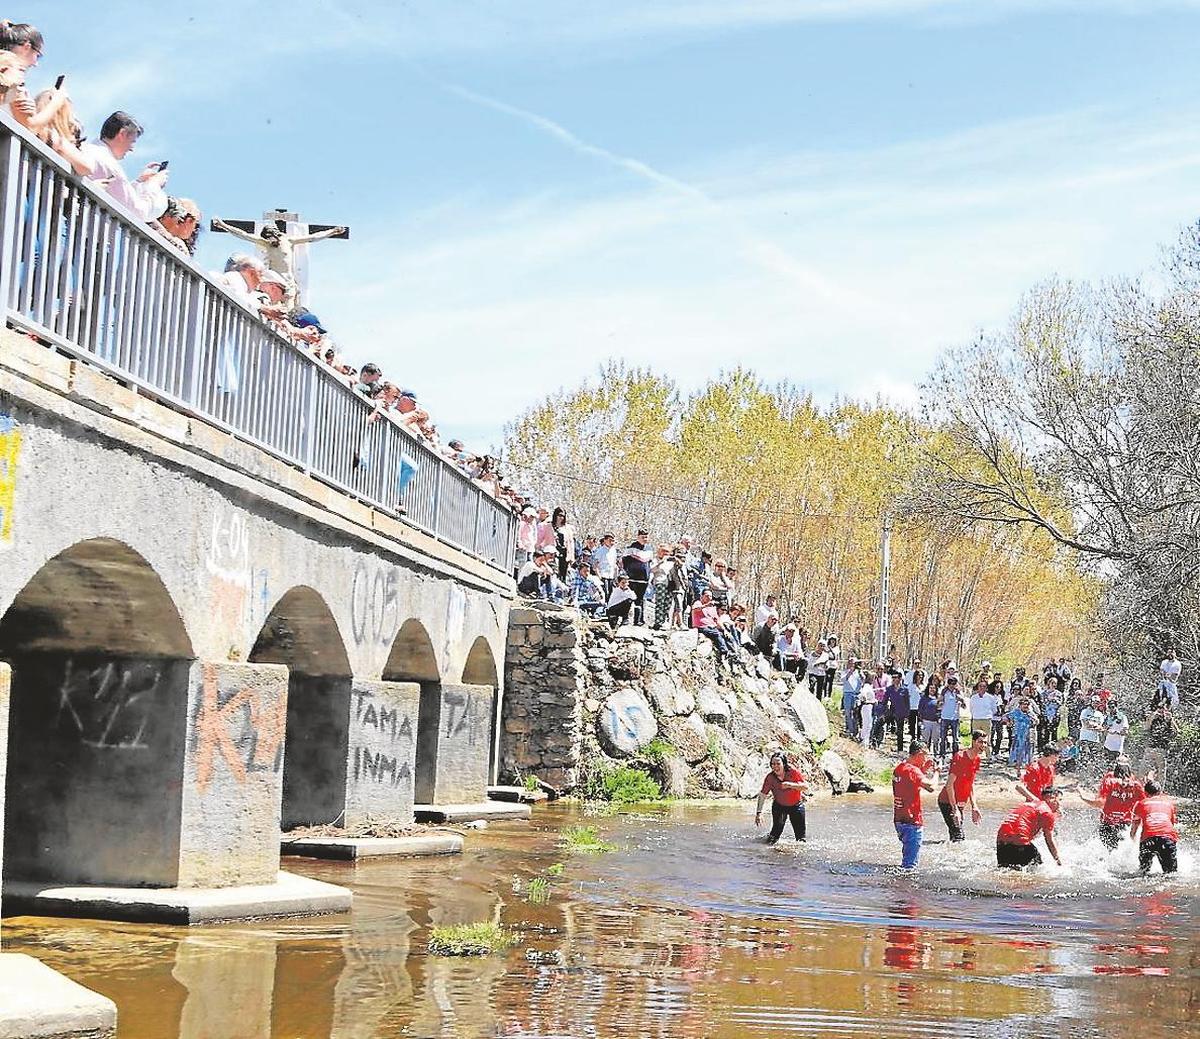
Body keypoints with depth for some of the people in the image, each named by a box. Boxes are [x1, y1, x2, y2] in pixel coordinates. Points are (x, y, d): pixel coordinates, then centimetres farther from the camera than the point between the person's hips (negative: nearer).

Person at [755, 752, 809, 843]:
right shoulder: (770, 777, -19)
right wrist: (759, 813, -23)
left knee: (800, 835, 4)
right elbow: (762, 795, -14)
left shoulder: (793, 772, -22)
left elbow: (806, 787, -22)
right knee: (776, 830, -9)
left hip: (796, 806, 0)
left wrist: (791, 785, -37)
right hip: (779, 806, 0)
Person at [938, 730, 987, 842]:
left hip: (959, 803, 8)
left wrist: (973, 807, 12)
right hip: (947, 802, -8)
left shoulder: (978, 759, 6)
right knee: (959, 836, -17)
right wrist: (955, 809, -23)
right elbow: (949, 785, -20)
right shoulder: (959, 757, -19)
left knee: (955, 836, 9)